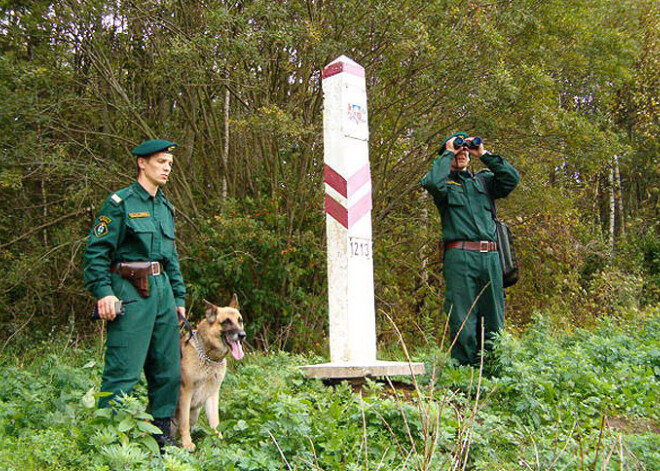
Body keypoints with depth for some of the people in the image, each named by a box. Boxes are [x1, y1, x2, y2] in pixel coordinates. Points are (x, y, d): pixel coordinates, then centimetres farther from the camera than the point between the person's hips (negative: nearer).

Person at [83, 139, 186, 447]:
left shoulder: (166, 207, 18)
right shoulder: (121, 202, -4)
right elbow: (96, 250, -8)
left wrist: (179, 297, 19)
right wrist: (103, 292, -18)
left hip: (162, 289, 8)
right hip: (130, 292, -8)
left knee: (168, 369, 10)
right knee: (124, 371, -10)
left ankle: (161, 432, 22)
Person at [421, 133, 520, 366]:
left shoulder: (484, 180, 22)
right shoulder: (444, 182, 10)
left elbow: (512, 178, 7)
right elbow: (432, 182, -14)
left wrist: (484, 154, 9)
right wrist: (448, 154, 0)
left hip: (490, 257, 5)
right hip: (460, 256, -4)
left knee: (493, 321, 6)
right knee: (462, 321, -6)